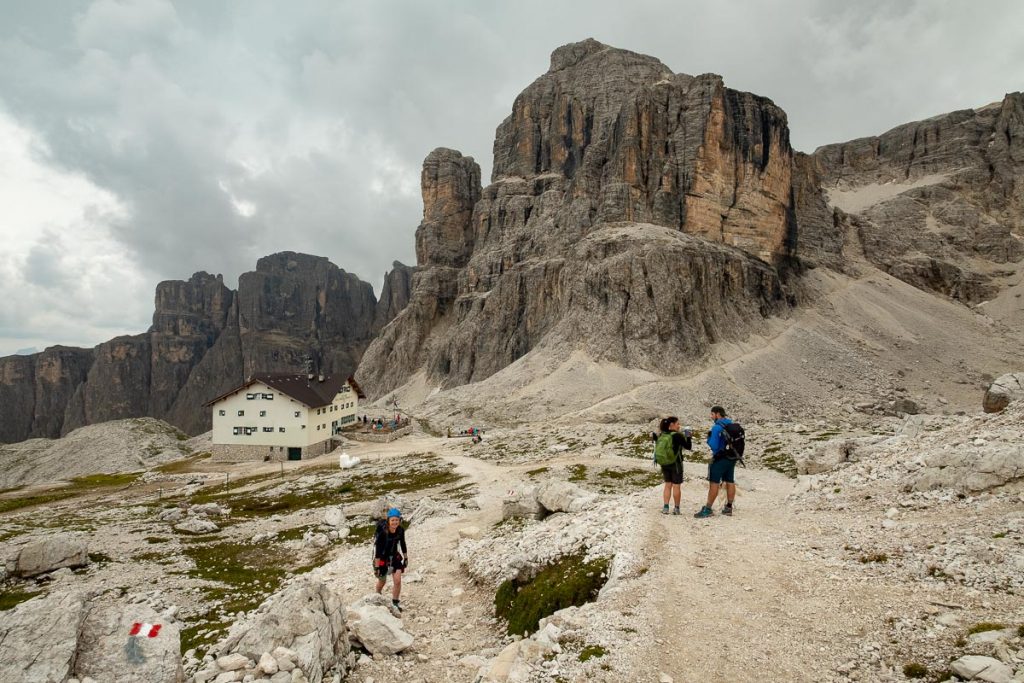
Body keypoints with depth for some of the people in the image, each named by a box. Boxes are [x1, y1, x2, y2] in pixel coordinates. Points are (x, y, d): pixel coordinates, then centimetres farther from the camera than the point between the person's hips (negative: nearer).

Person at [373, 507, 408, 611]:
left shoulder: (401, 530, -17)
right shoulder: (382, 532, -30)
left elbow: (402, 544, 1)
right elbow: (378, 550, -25)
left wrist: (406, 558, 9)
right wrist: (376, 567, -23)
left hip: (394, 556, 3)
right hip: (382, 557, -3)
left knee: (397, 580, -10)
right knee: (382, 581, 16)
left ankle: (395, 602, 11)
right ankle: (378, 596, 49)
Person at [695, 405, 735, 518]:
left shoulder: (717, 427, -16)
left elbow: (714, 446, -18)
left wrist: (709, 438, -2)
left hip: (720, 459, -7)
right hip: (732, 458, 7)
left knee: (714, 483, -5)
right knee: (730, 482, 12)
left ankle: (708, 509, -3)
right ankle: (728, 507, 19)